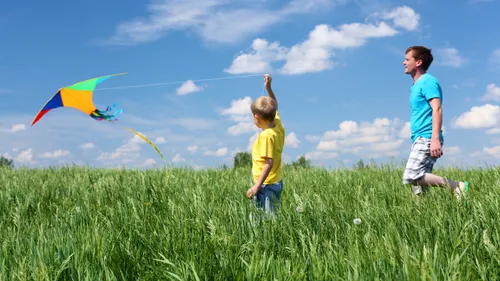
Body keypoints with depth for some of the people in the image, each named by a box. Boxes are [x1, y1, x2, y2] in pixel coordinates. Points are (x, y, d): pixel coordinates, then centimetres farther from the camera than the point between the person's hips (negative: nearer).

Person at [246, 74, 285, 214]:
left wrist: (256, 186, -27)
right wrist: (268, 87, 19)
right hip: (277, 182, 9)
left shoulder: (267, 135, -20)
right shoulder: (278, 125, 3)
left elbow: (269, 163, -25)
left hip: (266, 185, -9)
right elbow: (274, 106, 23)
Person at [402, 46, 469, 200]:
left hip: (427, 139, -10)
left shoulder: (428, 81, -6)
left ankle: (456, 186, -15)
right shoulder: (416, 85, 23)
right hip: (419, 140, 10)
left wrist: (435, 139, -27)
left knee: (411, 176, -22)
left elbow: (437, 109, -17)